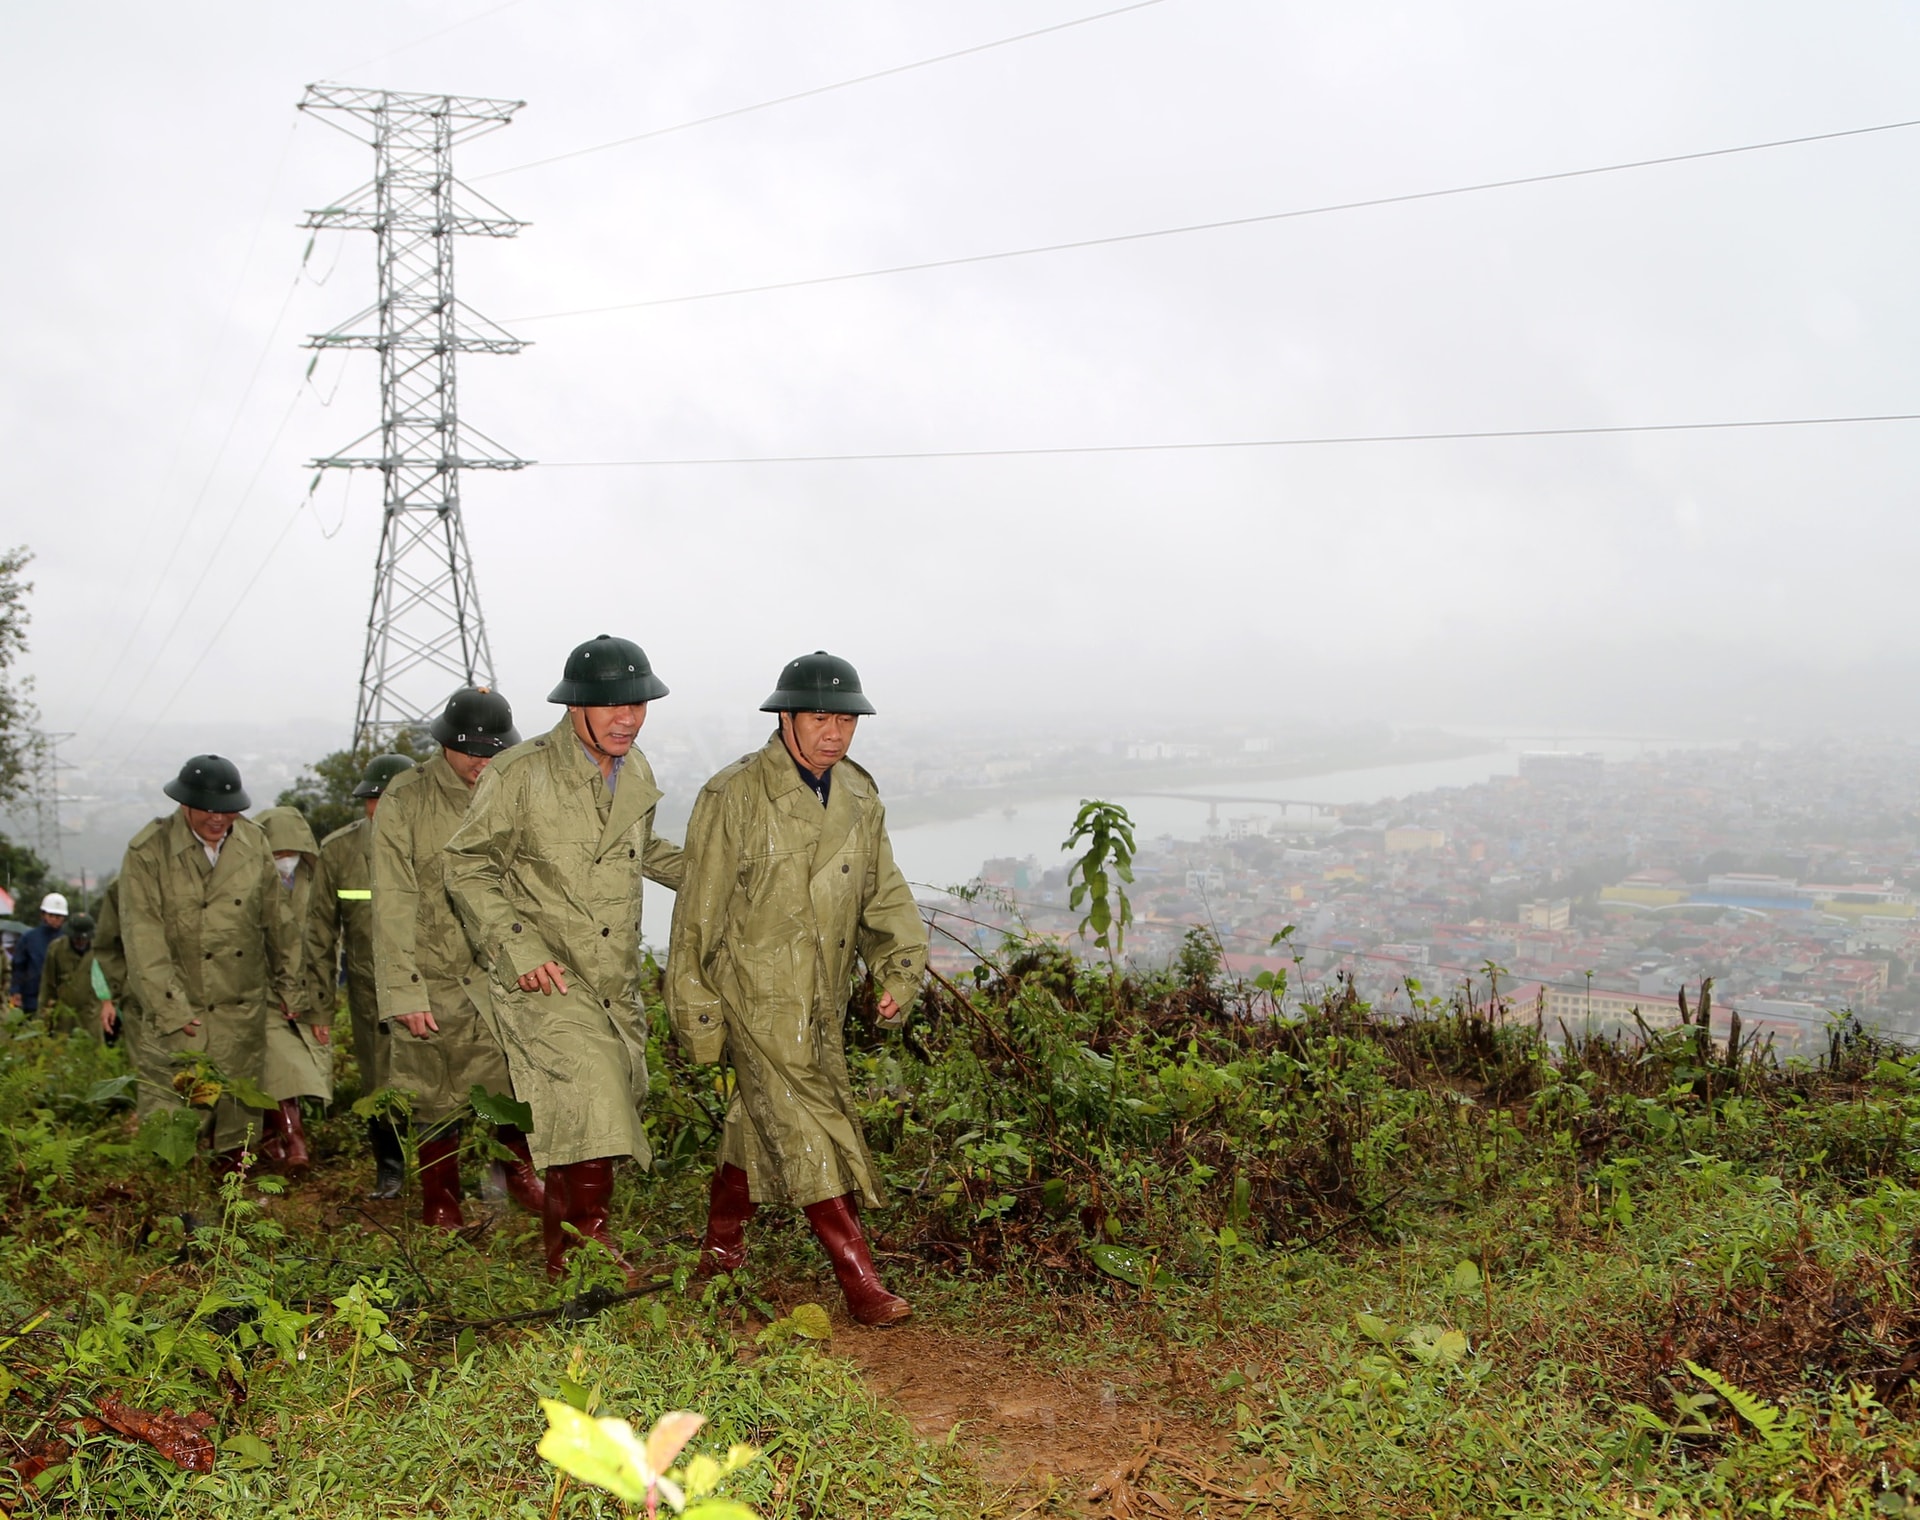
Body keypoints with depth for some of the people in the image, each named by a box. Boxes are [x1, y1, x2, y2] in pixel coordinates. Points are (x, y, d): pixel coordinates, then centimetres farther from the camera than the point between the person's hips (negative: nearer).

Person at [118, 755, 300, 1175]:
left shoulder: (254, 841, 5)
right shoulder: (148, 851, -7)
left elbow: (278, 919, 12)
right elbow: (143, 938, -9)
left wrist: (287, 986, 14)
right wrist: (171, 1010, -12)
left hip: (245, 1006, 3)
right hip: (182, 1005, -3)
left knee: (241, 1106, 7)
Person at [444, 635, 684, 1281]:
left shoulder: (637, 772, 7)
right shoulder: (520, 774, -13)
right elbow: (467, 866, -7)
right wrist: (518, 948, -17)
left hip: (616, 981, 7)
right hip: (547, 980, -6)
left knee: (617, 1105, 12)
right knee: (593, 1095, -20)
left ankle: (562, 1249, 32)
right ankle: (586, 1240, -2)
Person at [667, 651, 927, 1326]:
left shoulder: (859, 797, 6)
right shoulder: (734, 795, -14)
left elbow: (883, 893, 11)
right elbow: (701, 910, -10)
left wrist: (900, 968, -3)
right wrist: (697, 1009, -8)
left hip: (823, 1002, 7)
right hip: (757, 997, -6)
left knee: (761, 1122, 19)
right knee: (809, 1128, -9)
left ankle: (721, 1250, 37)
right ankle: (860, 1281, -3)